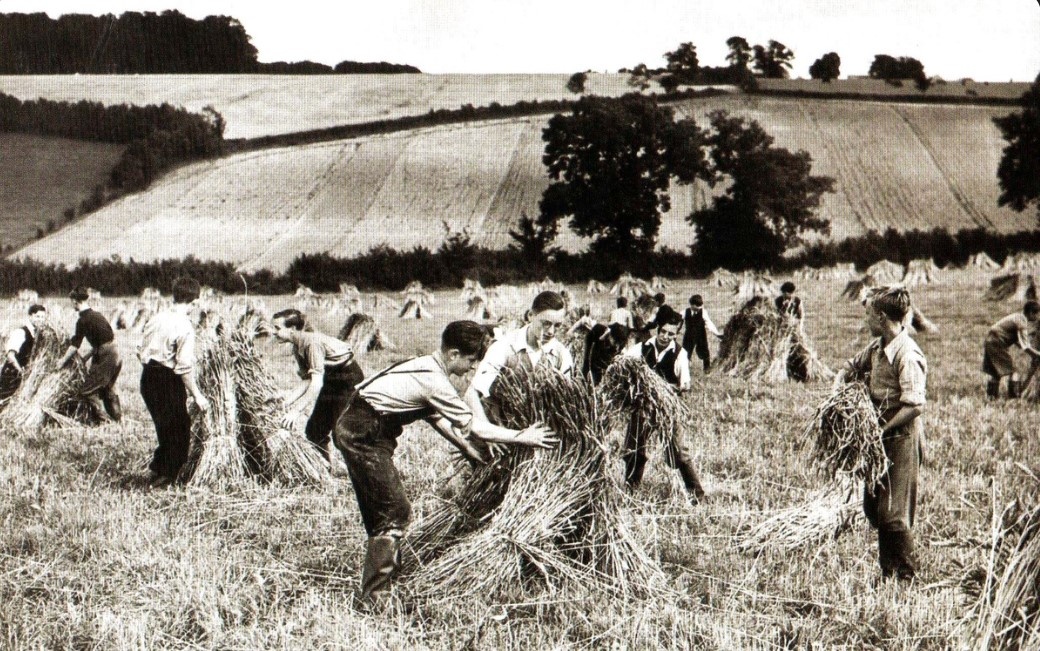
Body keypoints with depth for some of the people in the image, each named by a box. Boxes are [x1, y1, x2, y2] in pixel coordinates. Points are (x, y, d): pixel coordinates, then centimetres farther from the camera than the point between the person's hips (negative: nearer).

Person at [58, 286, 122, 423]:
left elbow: (75, 346, -9)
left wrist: (62, 362, 3)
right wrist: (87, 356, 21)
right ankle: (119, 418, 31)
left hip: (104, 359, -8)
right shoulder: (98, 315, 12)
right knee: (108, 389, 25)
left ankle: (105, 420, -5)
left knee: (86, 392, -1)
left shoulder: (83, 320, -12)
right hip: (115, 355, 8)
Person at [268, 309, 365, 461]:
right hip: (331, 384, 9)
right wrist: (290, 401, -9)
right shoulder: (297, 348, 0)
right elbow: (308, 381, 5)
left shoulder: (312, 341, -27)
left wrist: (297, 411, -35)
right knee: (313, 430, 9)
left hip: (350, 381, -9)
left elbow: (317, 382, -32)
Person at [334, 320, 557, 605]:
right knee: (394, 512, -7)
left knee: (383, 510, 16)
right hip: (364, 435, -10)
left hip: (355, 429, 10)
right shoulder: (435, 383, -19)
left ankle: (377, 586, 25)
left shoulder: (426, 366, 10)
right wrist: (521, 437, -7)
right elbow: (474, 427, -15)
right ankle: (372, 597, -4)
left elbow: (437, 418, 18)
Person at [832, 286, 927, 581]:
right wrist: (838, 386, 4)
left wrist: (882, 429, -20)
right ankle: (887, 570, 24)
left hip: (901, 438, -9)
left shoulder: (908, 356, -20)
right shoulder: (877, 347, 7)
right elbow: (851, 367, 24)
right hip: (882, 437, 9)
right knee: (873, 507, 13)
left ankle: (906, 575, 10)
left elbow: (914, 406, -25)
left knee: (894, 513, -3)